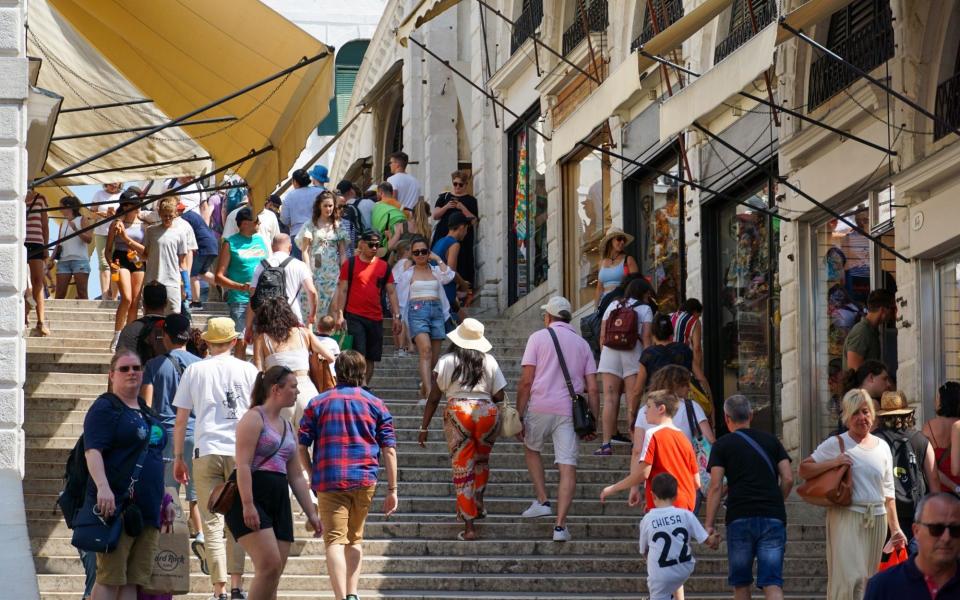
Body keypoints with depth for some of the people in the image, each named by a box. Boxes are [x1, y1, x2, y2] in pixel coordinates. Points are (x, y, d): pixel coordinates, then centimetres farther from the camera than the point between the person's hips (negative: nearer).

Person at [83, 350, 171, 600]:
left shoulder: (146, 413, 23)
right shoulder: (104, 408, -3)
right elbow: (92, 451, -15)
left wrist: (164, 500, 27)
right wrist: (102, 486, -30)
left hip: (147, 510, 8)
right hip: (116, 506, -8)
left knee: (134, 580, 4)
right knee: (110, 578, -11)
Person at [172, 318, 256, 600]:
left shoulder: (194, 371, 7)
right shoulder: (247, 370, 6)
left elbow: (180, 420, 7)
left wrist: (178, 458, 13)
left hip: (206, 452, 0)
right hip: (242, 452, 1)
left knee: (212, 524, 0)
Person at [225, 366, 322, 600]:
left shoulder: (288, 427, 22)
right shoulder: (254, 418, -3)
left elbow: (296, 477, 23)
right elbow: (243, 464, -14)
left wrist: (311, 513, 17)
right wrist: (247, 504, -24)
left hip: (278, 501, 8)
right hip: (252, 498, -8)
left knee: (273, 576, 1)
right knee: (270, 565, -21)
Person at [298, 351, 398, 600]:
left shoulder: (317, 404, 5)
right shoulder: (375, 405, 7)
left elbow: (302, 447, 3)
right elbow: (389, 450, 2)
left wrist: (314, 475, 19)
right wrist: (392, 490, 5)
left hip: (329, 481, -2)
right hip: (364, 480, 2)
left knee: (335, 541, -7)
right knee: (355, 539, 19)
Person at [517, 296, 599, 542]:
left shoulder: (539, 337, 3)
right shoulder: (582, 344, 14)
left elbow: (526, 381, -4)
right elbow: (592, 388, 8)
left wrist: (519, 415, 0)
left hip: (540, 406, -2)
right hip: (570, 411, 2)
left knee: (531, 449, 26)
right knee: (568, 467, -2)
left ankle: (542, 501, 18)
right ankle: (560, 525, -10)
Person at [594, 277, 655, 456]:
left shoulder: (613, 306, 15)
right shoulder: (644, 309, 6)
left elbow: (602, 335, 11)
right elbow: (646, 337, -4)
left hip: (610, 352, 2)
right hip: (633, 353, -2)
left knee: (610, 399, 0)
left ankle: (607, 443, -6)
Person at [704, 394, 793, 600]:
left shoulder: (722, 445, 7)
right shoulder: (771, 440, 15)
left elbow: (716, 487, -1)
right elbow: (788, 479, 7)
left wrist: (709, 525, -1)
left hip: (739, 518, -2)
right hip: (773, 518, 2)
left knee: (741, 583, 13)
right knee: (772, 583, -6)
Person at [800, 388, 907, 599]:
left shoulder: (882, 447, 14)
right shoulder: (836, 444, 0)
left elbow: (888, 493, 17)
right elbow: (803, 470, -2)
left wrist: (895, 528, 13)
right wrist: (832, 463, -16)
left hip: (877, 519, 5)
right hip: (847, 516, -5)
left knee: (868, 581, 9)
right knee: (850, 578, -17)